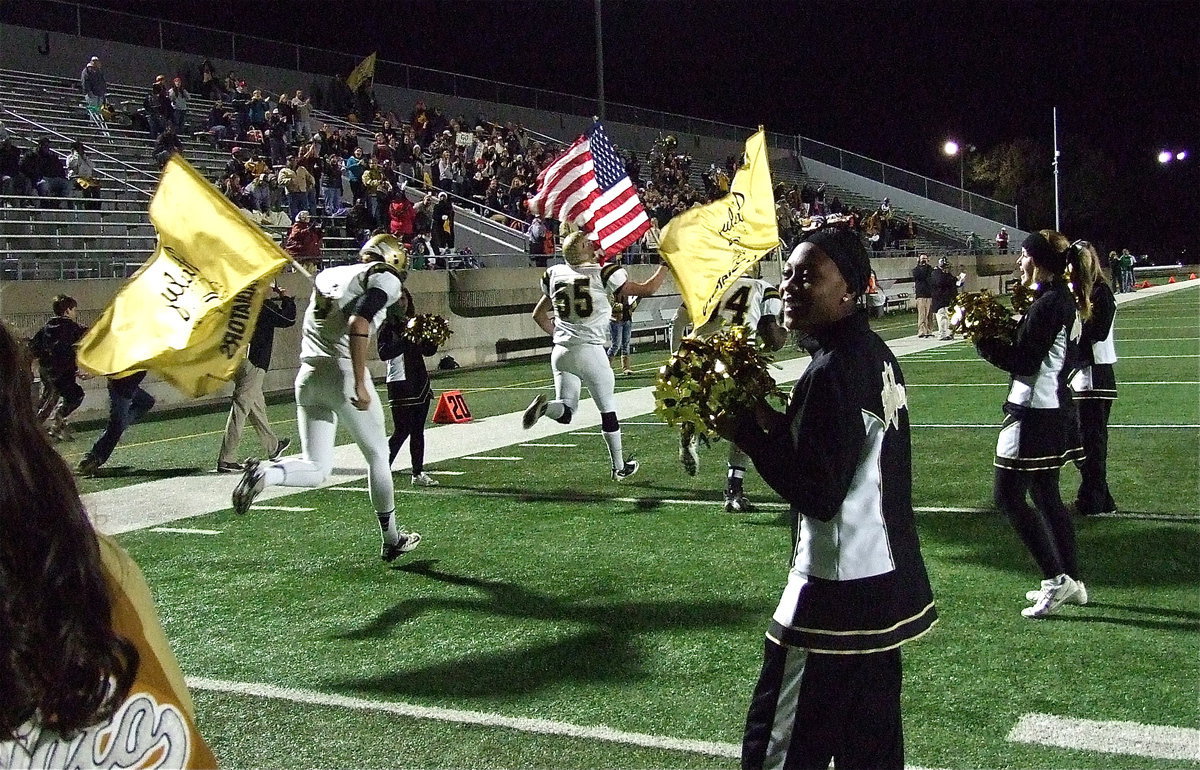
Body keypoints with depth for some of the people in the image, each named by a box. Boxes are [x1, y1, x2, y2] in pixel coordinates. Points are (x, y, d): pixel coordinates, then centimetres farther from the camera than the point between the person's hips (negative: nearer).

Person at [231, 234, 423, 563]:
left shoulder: (328, 275, 19)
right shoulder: (385, 279, -2)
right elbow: (358, 324, -18)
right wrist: (360, 384, -20)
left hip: (307, 375, 6)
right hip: (343, 373, -6)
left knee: (316, 469, 8)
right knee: (377, 454, 14)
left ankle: (264, 473, -21)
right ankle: (391, 539, 23)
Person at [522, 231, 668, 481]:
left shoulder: (555, 275, 8)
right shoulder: (603, 274, -6)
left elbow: (539, 315, 18)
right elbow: (646, 289, 0)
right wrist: (666, 264, 14)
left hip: (560, 351, 4)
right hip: (590, 350, -4)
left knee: (566, 411, 10)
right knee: (608, 409, 12)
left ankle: (544, 406, -23)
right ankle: (619, 467, 21)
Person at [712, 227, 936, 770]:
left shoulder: (835, 370, -20)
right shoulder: (873, 351, 9)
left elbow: (818, 493, -24)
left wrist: (748, 432, -15)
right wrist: (774, 422, 4)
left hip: (837, 595, -10)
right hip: (886, 582, 10)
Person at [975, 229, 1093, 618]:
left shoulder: (1048, 304, -18)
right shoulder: (1062, 299, 12)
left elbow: (1024, 361, -20)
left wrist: (983, 339, -12)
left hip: (1034, 412, -10)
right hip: (1054, 408, 10)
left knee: (1008, 495, -5)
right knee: (1046, 495, 16)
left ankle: (1055, 578, -5)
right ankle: (1071, 580, 22)